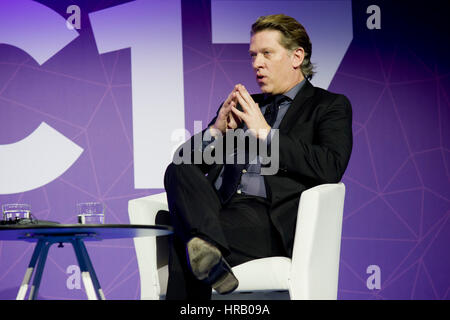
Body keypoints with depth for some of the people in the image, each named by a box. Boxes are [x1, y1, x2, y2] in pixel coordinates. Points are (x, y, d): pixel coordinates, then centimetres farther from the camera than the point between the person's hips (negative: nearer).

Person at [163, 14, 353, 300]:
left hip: (270, 220, -5)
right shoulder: (239, 106, 29)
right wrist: (216, 131, 3)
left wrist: (266, 133, -6)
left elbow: (331, 168, -8)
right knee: (178, 171, -31)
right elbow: (185, 159, 23)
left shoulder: (329, 106, 13)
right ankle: (208, 249, -47)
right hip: (216, 210, 6)